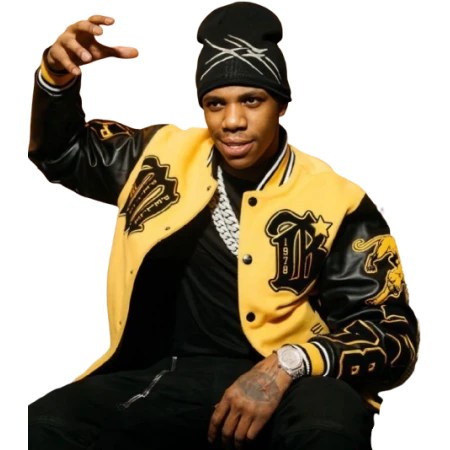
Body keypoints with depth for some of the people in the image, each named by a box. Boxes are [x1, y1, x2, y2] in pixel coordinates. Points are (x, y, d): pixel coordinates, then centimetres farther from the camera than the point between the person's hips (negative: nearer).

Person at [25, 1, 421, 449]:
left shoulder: (336, 201, -1)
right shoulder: (167, 155, 11)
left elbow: (393, 333, -3)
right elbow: (63, 152, 25)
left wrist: (286, 365, -22)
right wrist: (57, 74, 2)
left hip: (278, 387, -3)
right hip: (169, 376, 3)